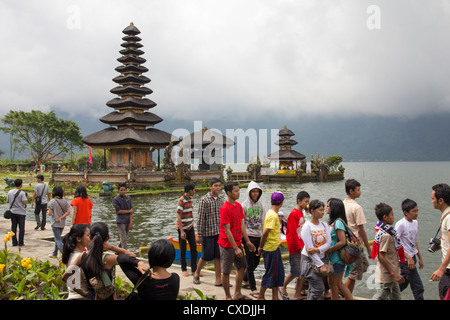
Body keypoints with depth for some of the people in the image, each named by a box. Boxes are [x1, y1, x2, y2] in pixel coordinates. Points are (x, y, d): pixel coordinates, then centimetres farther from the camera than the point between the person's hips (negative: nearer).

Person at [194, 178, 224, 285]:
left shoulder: (220, 200, 9)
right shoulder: (204, 200, -8)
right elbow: (201, 218, -10)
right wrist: (199, 235, -11)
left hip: (219, 233, 5)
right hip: (208, 233, -5)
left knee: (218, 256, 6)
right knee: (206, 256, 4)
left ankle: (218, 280, 13)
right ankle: (197, 273, 28)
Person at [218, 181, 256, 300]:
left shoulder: (238, 206, 5)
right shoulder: (225, 208, -20)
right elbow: (227, 230, -20)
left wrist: (248, 241, 11)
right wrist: (235, 248, -20)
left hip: (237, 243, 8)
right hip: (227, 245, -8)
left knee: (242, 267, 14)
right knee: (226, 271, 3)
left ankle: (237, 294, 27)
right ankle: (228, 297, 18)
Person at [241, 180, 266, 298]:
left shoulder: (260, 204, 8)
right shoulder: (244, 205, -7)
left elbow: (263, 221, 12)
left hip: (259, 236, 6)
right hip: (249, 236, -6)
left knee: (256, 261, 12)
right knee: (250, 262, -2)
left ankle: (245, 280, 33)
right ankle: (253, 289, 3)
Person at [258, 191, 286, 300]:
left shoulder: (271, 213, 10)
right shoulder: (273, 215, -20)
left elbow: (266, 233, 12)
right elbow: (265, 233, -23)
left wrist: (261, 247, 12)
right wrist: (261, 247, -13)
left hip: (275, 248, 9)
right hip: (271, 249, -9)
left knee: (278, 273, 14)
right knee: (270, 274, 3)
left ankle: (275, 297, 23)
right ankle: (261, 297, 16)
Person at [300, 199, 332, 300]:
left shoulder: (324, 225, 6)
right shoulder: (307, 226, -13)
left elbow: (328, 243, -2)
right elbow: (309, 248, -16)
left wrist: (317, 250, -21)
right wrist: (320, 265, -18)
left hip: (321, 257, 6)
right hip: (309, 259, -6)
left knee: (314, 288, 6)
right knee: (318, 288, -10)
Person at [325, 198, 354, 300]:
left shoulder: (338, 222, -19)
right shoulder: (334, 222, 9)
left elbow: (342, 242, -24)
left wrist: (328, 251, -17)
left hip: (336, 258, -9)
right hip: (335, 258, 9)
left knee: (333, 283, 4)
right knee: (338, 283, 16)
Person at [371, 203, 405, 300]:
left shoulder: (383, 231, 8)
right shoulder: (386, 235, -21)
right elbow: (381, 256, -24)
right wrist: (394, 274, -21)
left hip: (391, 273, 10)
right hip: (387, 274, -10)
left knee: (396, 296, 16)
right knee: (380, 297, -1)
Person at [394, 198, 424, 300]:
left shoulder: (415, 223, 8)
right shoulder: (400, 224, -17)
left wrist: (420, 258, 20)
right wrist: (408, 258, -21)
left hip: (412, 258, 8)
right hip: (405, 259, -8)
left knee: (403, 283, 18)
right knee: (418, 287, -5)